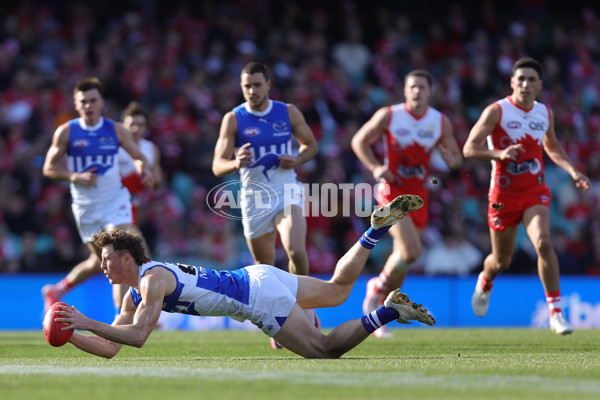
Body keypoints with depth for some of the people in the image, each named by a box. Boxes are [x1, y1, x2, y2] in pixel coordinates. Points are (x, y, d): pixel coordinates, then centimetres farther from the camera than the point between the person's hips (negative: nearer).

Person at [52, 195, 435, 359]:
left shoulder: (153, 280, -18)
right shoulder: (135, 295, 8)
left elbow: (138, 336, -29)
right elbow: (110, 347, 7)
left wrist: (86, 323, -27)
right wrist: (69, 335, -6)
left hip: (259, 295, -9)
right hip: (257, 278, 9)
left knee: (325, 349, -10)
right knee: (338, 289, 24)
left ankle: (388, 312, -10)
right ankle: (380, 225, 23)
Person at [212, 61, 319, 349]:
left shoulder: (288, 113, 0)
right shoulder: (233, 119, -5)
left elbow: (311, 144, 14)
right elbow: (217, 166, -7)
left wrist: (297, 159, -8)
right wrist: (236, 163, -30)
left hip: (287, 192, 0)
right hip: (254, 198, 0)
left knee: (296, 250, -24)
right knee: (265, 267, 10)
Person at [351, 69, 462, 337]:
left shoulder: (441, 122, 2)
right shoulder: (388, 116, -6)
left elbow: (456, 157, 10)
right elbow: (359, 141, 4)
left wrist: (452, 159, -15)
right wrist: (375, 167, -11)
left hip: (418, 194, 4)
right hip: (392, 190, -4)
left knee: (402, 257, 8)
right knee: (411, 251, -21)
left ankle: (377, 312, 25)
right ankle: (377, 287, 5)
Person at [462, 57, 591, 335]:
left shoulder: (545, 113, 5)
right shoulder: (496, 111, -10)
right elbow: (469, 149, -14)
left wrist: (572, 171, 9)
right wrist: (500, 153, -31)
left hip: (536, 191, 2)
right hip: (504, 194, -2)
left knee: (543, 243, -24)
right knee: (501, 261, 11)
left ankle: (556, 312, -19)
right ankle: (485, 282, 49)